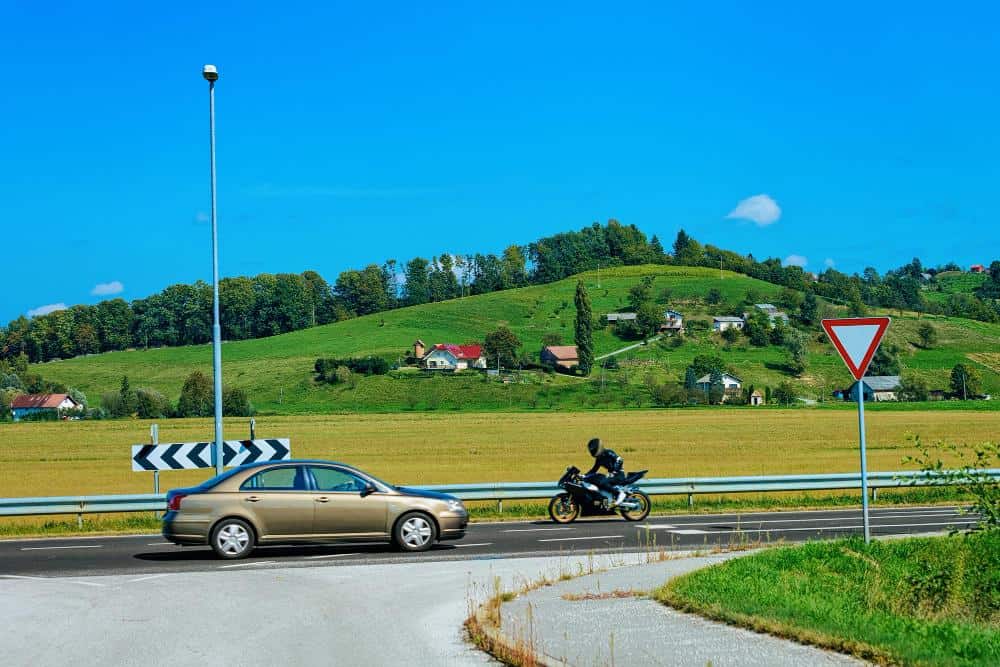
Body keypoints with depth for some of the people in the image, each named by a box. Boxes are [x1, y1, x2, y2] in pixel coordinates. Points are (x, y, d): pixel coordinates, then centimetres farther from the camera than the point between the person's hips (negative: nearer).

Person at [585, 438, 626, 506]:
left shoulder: (608, 453, -11)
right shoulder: (599, 459, 15)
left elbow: (619, 461, -22)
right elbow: (594, 470, 24)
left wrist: (613, 473, -27)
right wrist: (584, 476, 12)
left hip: (618, 475, -9)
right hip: (611, 475, 9)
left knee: (602, 483, -29)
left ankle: (619, 493, -24)